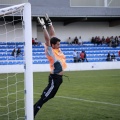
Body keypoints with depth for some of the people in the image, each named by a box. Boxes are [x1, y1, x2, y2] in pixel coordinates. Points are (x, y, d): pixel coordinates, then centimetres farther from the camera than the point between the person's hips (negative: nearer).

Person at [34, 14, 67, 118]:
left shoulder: (57, 49, 6)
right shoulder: (50, 51, -14)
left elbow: (53, 35, 10)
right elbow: (47, 39, -25)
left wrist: (50, 23, 9)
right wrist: (43, 26, -24)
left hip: (58, 77, 9)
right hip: (55, 78, -9)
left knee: (49, 96, 18)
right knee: (44, 98, -9)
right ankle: (32, 115, -8)